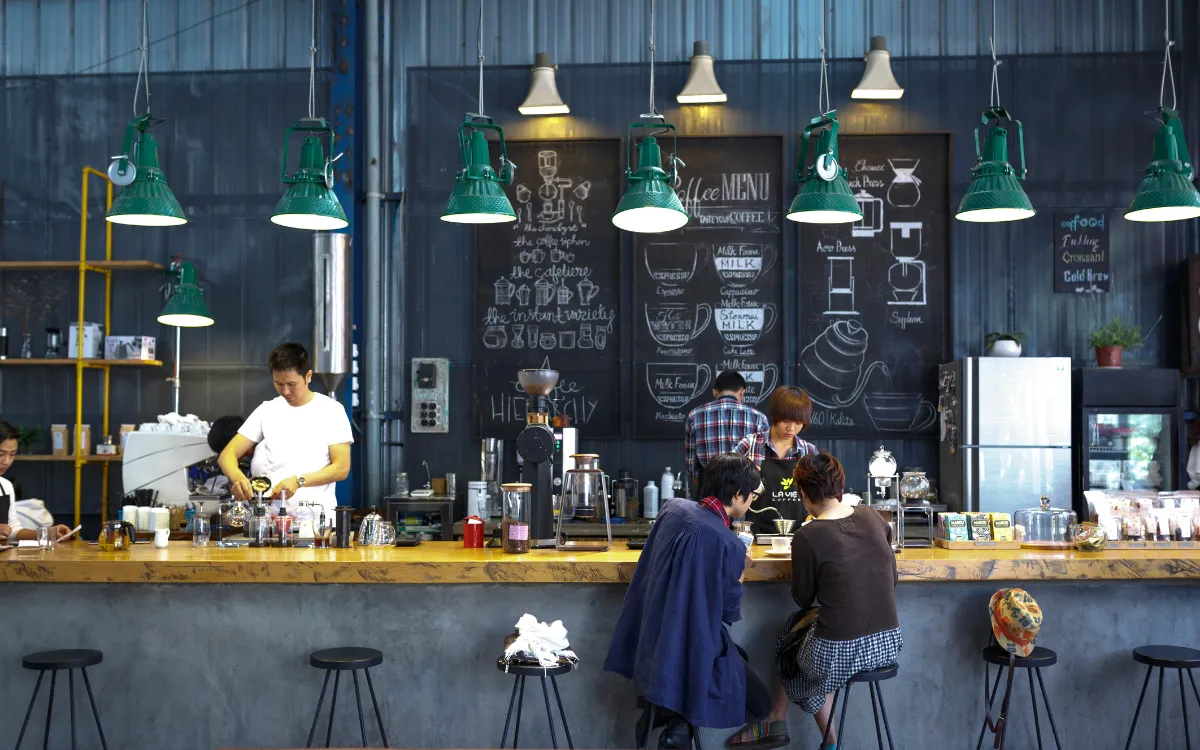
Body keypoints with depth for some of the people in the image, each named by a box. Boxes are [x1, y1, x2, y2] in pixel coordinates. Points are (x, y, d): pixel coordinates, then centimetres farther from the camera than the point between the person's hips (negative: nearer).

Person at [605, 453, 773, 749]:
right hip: (691, 651, -7)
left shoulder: (672, 508, -5)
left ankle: (665, 707, 15)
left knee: (739, 656, 32)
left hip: (651, 642, 7)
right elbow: (729, 613, -10)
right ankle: (681, 716, -4)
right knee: (760, 703, 14)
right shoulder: (731, 546, -24)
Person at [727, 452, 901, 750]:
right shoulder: (873, 517, 1)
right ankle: (776, 722, 33)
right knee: (803, 622, 30)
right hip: (888, 643, 5)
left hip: (840, 654, -5)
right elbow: (890, 581, 12)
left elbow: (802, 598, 0)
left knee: (788, 646, 30)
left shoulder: (807, 538, -14)